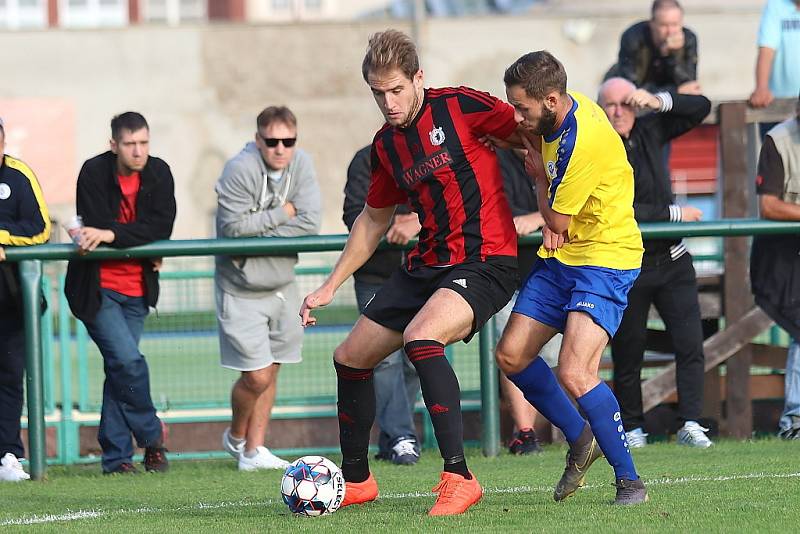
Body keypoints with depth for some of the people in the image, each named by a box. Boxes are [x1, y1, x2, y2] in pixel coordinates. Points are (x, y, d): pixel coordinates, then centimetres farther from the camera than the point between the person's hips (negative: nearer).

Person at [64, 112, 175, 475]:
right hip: (97, 287, -4)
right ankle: (152, 436, 5)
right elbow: (95, 228, -17)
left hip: (135, 289, 4)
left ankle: (117, 458, 10)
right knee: (128, 360, -16)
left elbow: (162, 227, -13)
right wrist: (140, 243, -17)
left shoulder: (159, 174, -1)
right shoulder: (94, 173, -11)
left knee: (119, 369, 4)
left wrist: (113, 234, -25)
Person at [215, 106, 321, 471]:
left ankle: (253, 451, 17)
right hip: (241, 289, -5)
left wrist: (258, 232, -17)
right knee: (256, 377, -7)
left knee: (269, 373, 8)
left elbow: (309, 224, -12)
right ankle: (236, 436, 20)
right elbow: (234, 226, -23)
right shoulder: (240, 170, -19)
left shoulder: (301, 165, -4)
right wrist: (281, 215, -15)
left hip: (281, 286, 5)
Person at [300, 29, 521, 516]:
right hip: (427, 265, 8)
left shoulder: (460, 107, -12)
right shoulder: (387, 145, 9)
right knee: (351, 357, 11)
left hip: (485, 261, -8)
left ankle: (459, 477, -29)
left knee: (420, 338, -33)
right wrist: (330, 286, 21)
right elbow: (374, 219, 22)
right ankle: (356, 480, 30)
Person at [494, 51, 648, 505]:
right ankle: (580, 438, 27)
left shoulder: (583, 142, -27)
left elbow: (557, 220, -17)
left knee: (574, 373, -22)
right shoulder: (559, 114, 0)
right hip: (562, 257, 9)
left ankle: (629, 480, -8)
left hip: (606, 262, -9)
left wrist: (538, 173, 1)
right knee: (512, 356, 7)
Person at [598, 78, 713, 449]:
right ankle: (632, 429, 14)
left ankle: (690, 423, -10)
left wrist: (658, 101, -9)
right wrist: (676, 214, -14)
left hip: (672, 261, 4)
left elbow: (701, 108, 8)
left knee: (690, 343, -8)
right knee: (628, 353, 3)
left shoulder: (648, 132, 5)